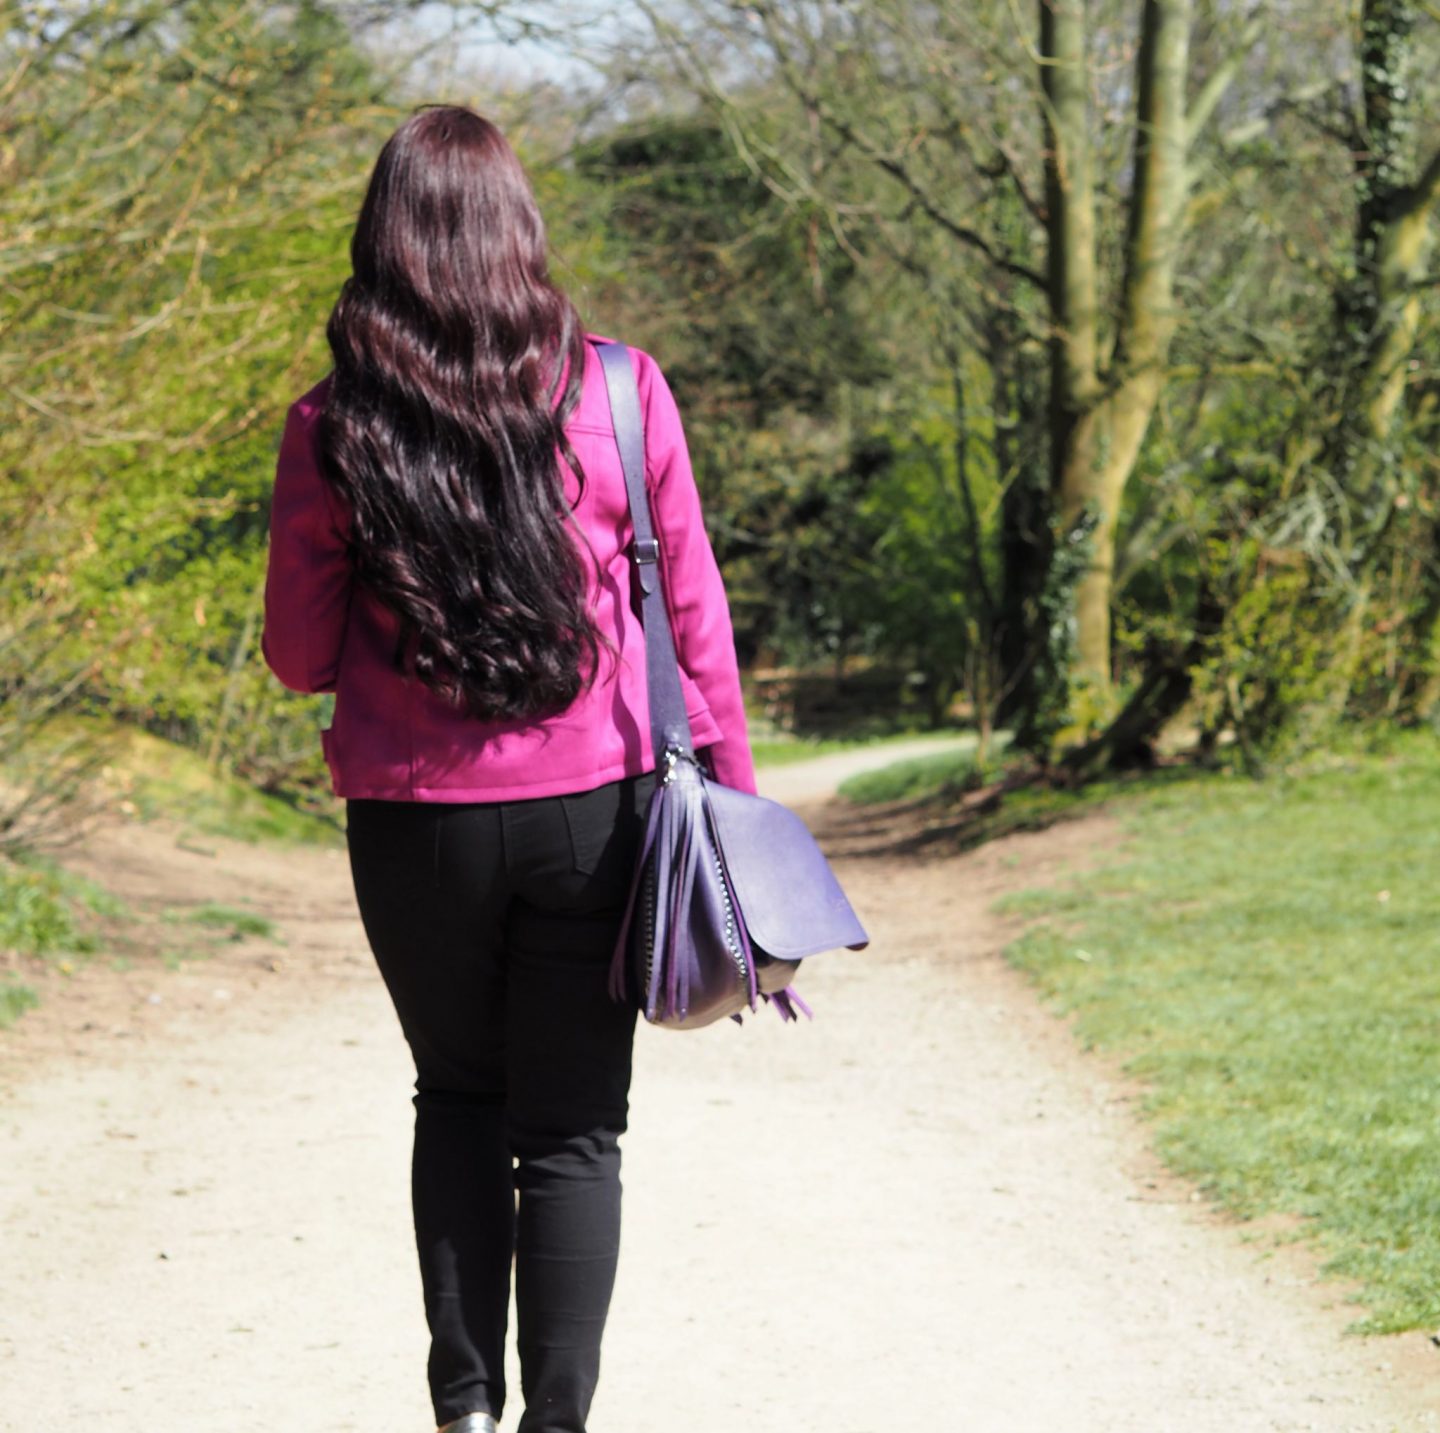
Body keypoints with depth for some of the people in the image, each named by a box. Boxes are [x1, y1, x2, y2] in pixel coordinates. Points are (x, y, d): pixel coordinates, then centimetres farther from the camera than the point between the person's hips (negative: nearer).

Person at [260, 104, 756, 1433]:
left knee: (457, 1098, 20)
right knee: (572, 1126, 10)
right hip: (591, 809, 0)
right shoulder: (615, 390, -5)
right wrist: (731, 778, 8)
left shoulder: (332, 426, -6)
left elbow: (299, 656, 0)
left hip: (416, 820, 0)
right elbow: (695, 610, -1)